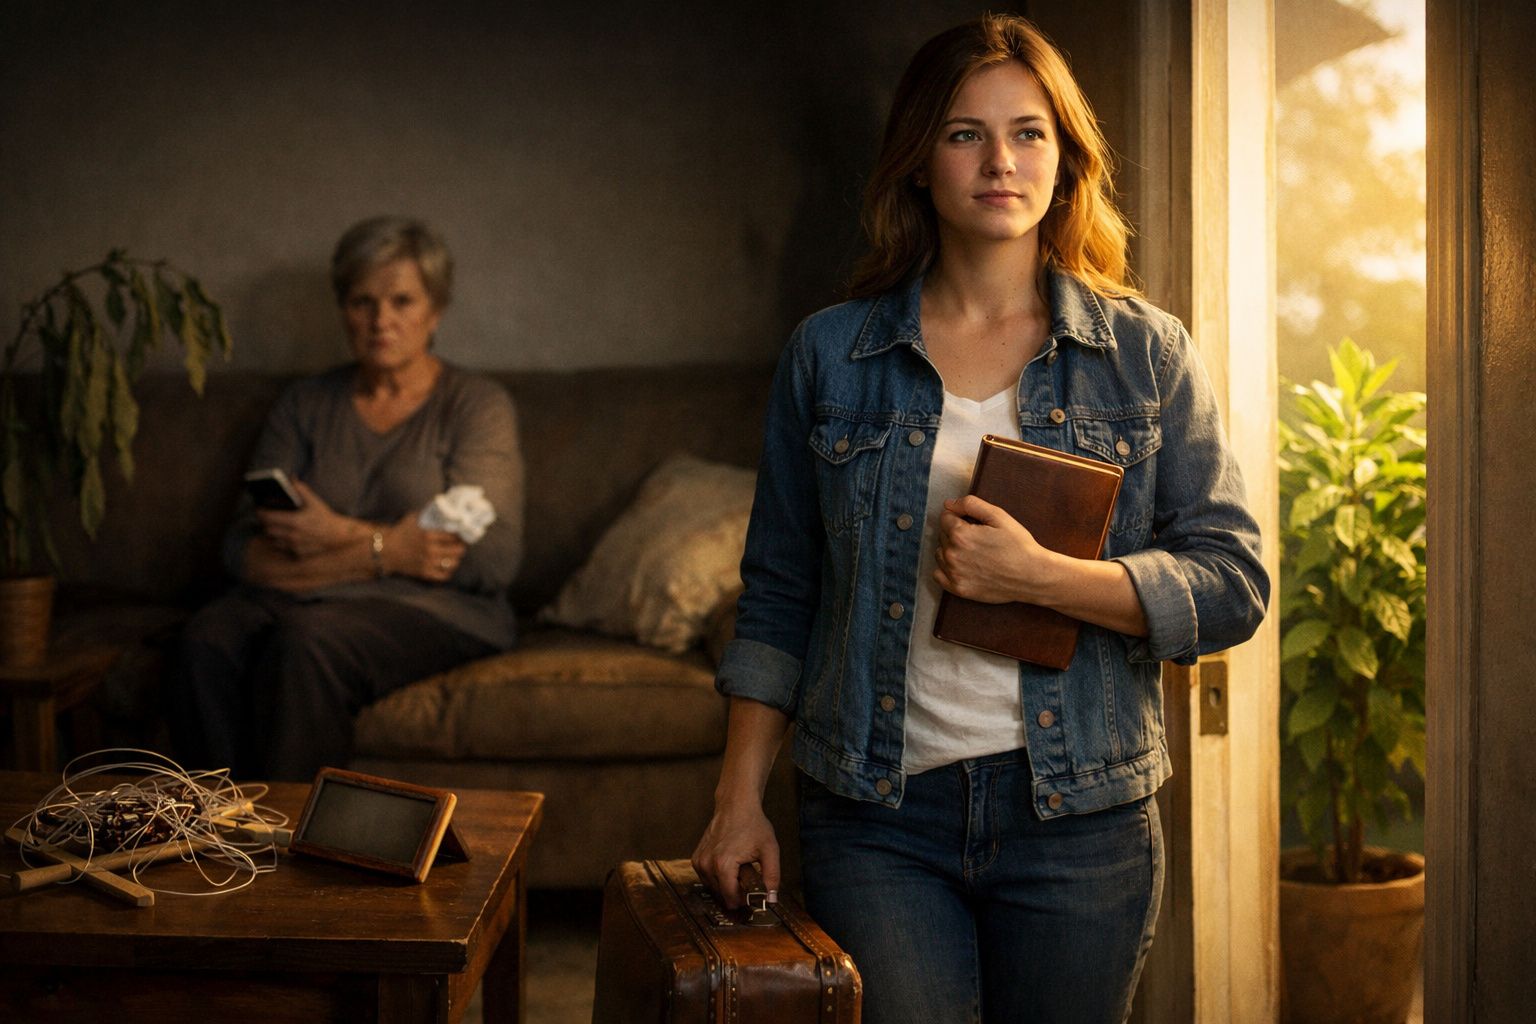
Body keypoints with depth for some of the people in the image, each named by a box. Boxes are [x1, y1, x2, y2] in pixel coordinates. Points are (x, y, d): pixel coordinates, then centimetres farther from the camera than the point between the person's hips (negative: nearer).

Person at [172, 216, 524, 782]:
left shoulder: (477, 405, 5)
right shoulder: (304, 405, 14)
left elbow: (492, 559, -9)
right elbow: (244, 549, 2)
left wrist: (341, 535, -12)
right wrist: (383, 552, -13)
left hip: (435, 608, -3)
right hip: (305, 599, 3)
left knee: (304, 641, -34)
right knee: (209, 636, -29)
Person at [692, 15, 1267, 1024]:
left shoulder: (1146, 353, 3)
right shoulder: (830, 354, 5)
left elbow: (1234, 586, -2)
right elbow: (778, 598, 9)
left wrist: (1040, 575, -16)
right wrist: (741, 801, 4)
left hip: (1080, 823, 0)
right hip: (878, 824, 0)